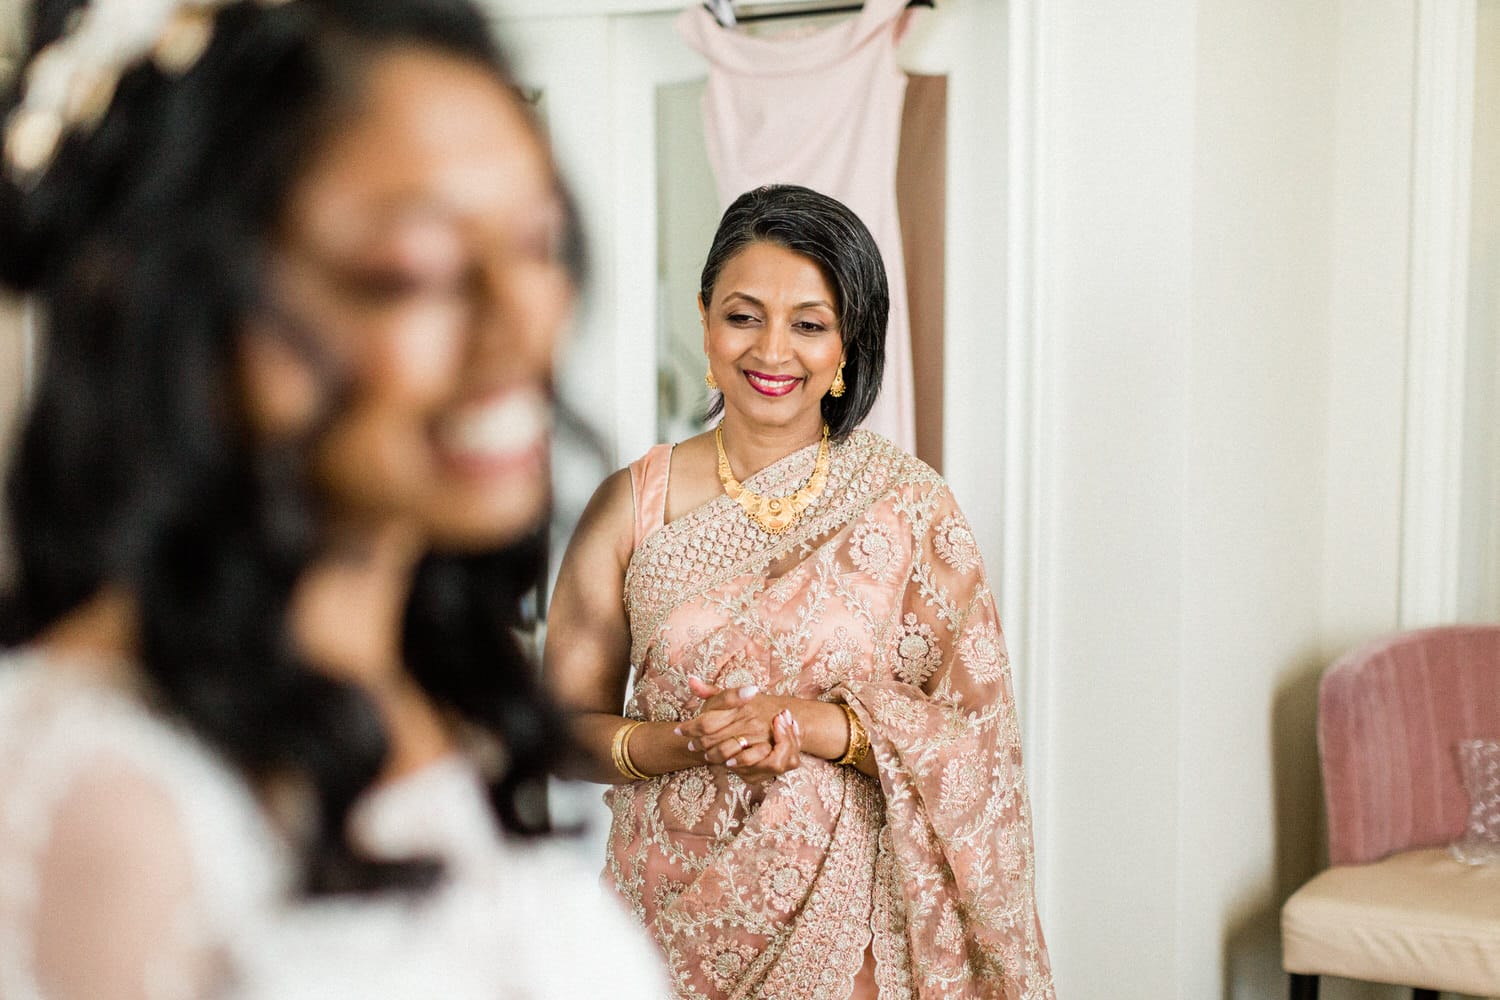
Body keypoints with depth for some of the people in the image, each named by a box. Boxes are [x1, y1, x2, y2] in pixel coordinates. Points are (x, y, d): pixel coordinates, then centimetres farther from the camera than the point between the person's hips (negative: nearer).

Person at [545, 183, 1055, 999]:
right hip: (678, 914, 1)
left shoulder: (909, 506, -5)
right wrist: (684, 742, -19)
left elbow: (974, 736, -5)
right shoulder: (632, 504, -3)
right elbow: (566, 727, -1)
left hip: (849, 925, -1)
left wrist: (814, 725, -19)